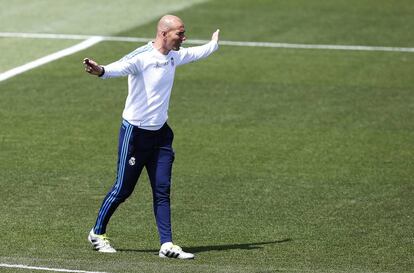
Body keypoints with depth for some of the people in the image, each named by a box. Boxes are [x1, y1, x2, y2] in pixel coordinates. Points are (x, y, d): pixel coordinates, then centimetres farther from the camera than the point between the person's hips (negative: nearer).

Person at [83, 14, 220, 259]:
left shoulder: (175, 56, 6)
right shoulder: (141, 56, -20)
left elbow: (197, 53, 30)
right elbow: (119, 67, -40)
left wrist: (214, 43, 48)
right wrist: (101, 71, -62)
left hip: (161, 133, 7)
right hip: (135, 132, -7)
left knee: (162, 191, 1)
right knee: (123, 189, 2)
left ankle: (167, 245, 1)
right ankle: (97, 234, 21)